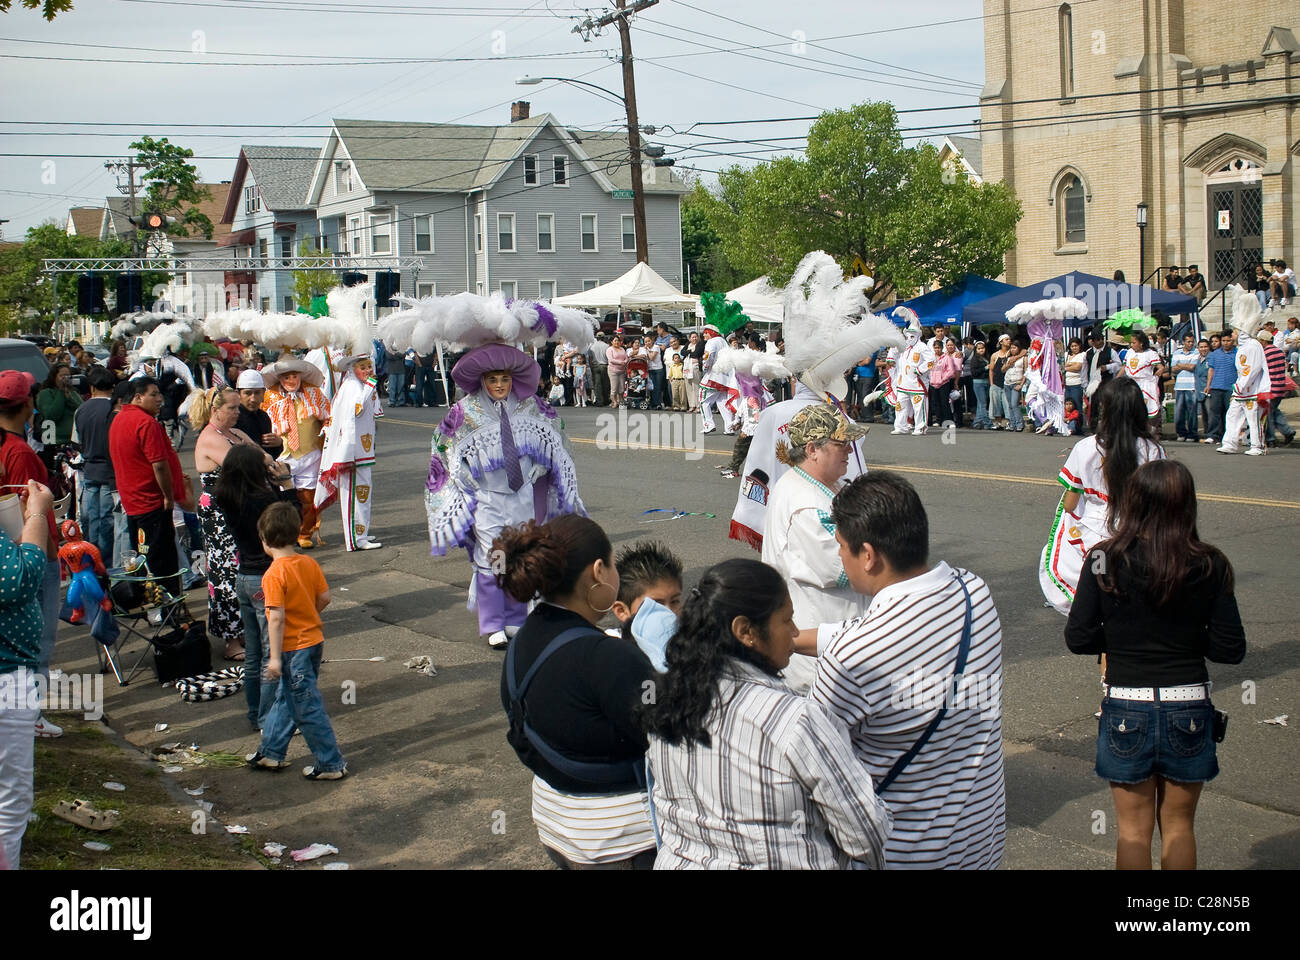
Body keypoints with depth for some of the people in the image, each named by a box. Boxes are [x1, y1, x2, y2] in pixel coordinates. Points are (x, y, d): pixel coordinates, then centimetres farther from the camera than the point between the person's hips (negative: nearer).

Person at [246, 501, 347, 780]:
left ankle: (331, 764, 9)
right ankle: (271, 752, 34)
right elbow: (325, 597, 6)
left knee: (307, 708, 2)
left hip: (294, 649, -8)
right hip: (314, 640, 8)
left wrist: (275, 657, -18)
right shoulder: (309, 563, 0)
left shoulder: (274, 574, -21)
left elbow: (277, 618, -23)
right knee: (285, 698, 22)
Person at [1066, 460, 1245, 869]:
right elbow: (1231, 649, -8)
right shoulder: (1210, 566, -9)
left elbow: (1078, 639, -9)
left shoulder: (1106, 561, -12)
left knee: (1134, 829, 14)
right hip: (1188, 709, 1)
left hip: (1126, 710, -1)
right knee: (1179, 825, 19)